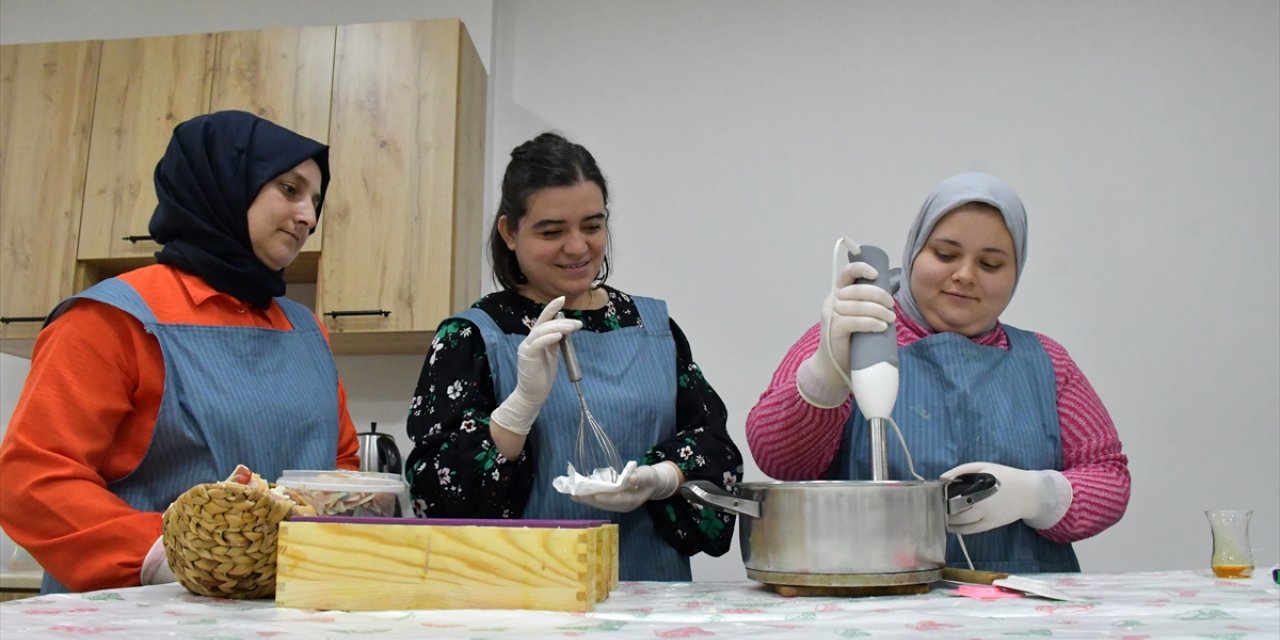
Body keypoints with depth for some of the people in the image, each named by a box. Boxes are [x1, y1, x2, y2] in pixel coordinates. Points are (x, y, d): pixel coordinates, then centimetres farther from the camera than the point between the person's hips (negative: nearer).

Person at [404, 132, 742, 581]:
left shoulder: (655, 326, 14)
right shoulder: (470, 337, 3)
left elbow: (713, 440, 11)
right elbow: (438, 493, -5)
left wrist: (661, 480, -10)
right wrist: (526, 400, -18)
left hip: (650, 591, 3)